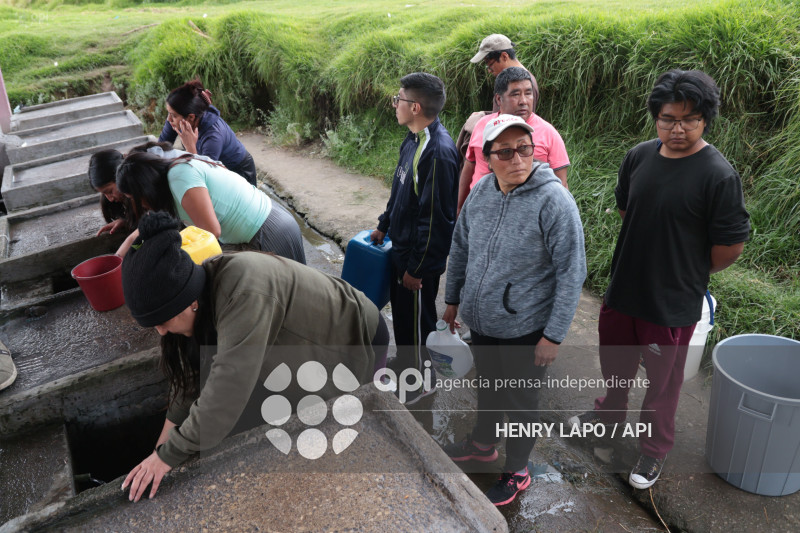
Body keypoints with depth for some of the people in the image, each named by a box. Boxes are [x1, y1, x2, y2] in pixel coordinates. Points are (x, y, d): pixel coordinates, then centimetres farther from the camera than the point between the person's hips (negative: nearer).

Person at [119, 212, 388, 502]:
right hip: (318, 337, 7)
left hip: (359, 343, -7)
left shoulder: (244, 294, -40)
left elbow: (225, 393, -40)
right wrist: (163, 443, -1)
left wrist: (168, 455, -28)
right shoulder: (203, 285, -13)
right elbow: (194, 370, -3)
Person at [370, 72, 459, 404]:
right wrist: (384, 226, 22)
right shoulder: (413, 140, 3)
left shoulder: (438, 152, -27)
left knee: (417, 317, 9)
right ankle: (405, 361, 46)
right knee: (401, 308, 24)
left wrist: (417, 268, -20)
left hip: (420, 256, -9)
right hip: (401, 245, 9)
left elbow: (435, 218, -26)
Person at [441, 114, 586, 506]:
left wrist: (554, 335, -18)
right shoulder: (481, 191, -4)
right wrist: (453, 298, 15)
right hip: (480, 321, 5)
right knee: (488, 386, 27)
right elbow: (461, 247, 9)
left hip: (525, 331, -5)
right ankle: (482, 444, 53)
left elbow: (572, 273, -19)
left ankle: (517, 472, 39)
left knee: (520, 402, 15)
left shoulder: (554, 201, -22)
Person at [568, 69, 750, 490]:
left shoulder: (719, 175, -20)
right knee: (614, 359, 25)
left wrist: (687, 274, -1)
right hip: (622, 290, 5)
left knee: (663, 380, 13)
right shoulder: (639, 157, -3)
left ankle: (654, 450, 37)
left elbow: (731, 245, -15)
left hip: (672, 303, -5)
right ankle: (609, 411, 53)